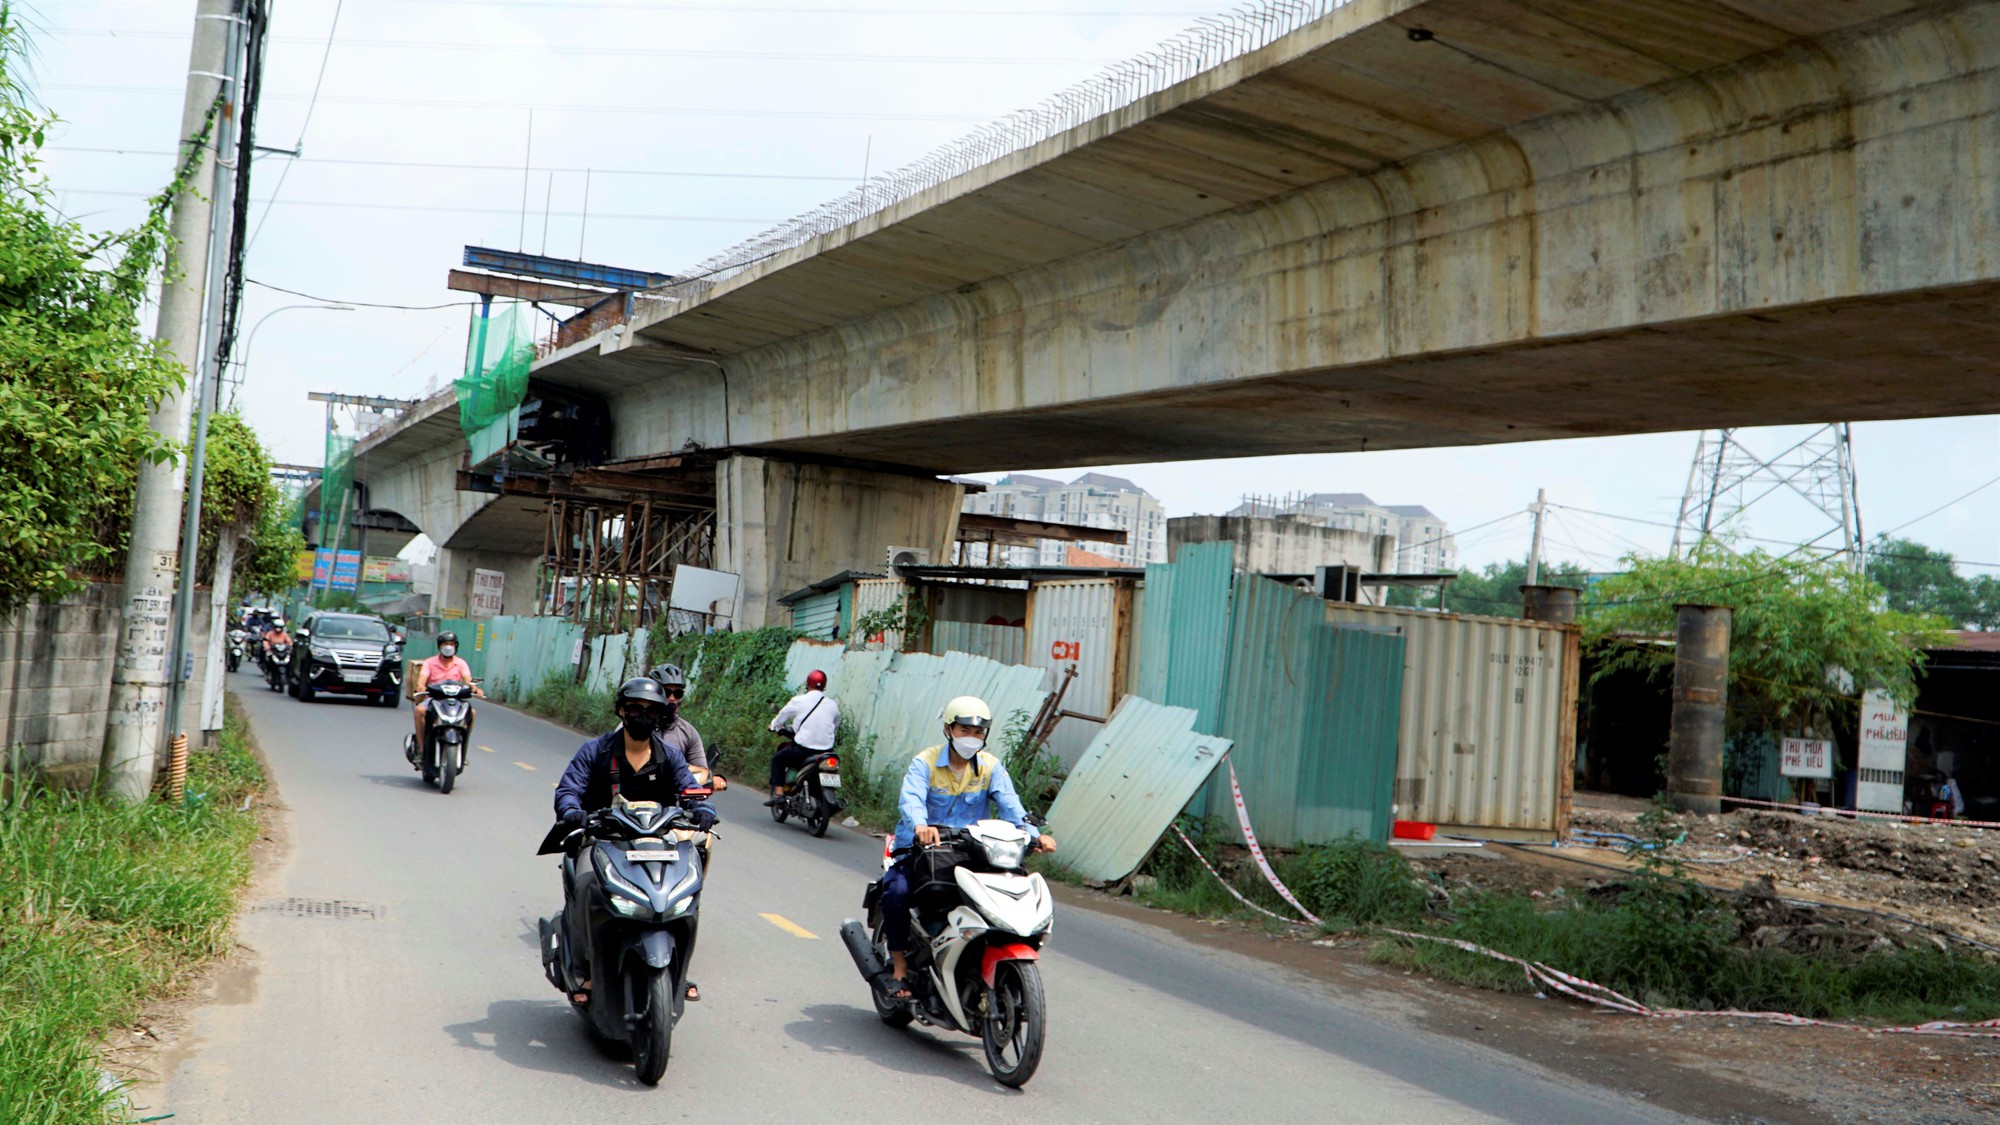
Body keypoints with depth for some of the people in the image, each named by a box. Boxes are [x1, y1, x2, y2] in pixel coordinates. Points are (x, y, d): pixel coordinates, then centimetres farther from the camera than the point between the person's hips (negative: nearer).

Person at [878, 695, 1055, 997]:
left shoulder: (991, 766, 4)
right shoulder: (924, 763, -6)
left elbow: (1010, 803, -10)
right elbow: (911, 799, -25)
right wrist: (920, 827, -49)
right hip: (921, 847, -3)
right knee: (897, 890, -30)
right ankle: (899, 964, -11)